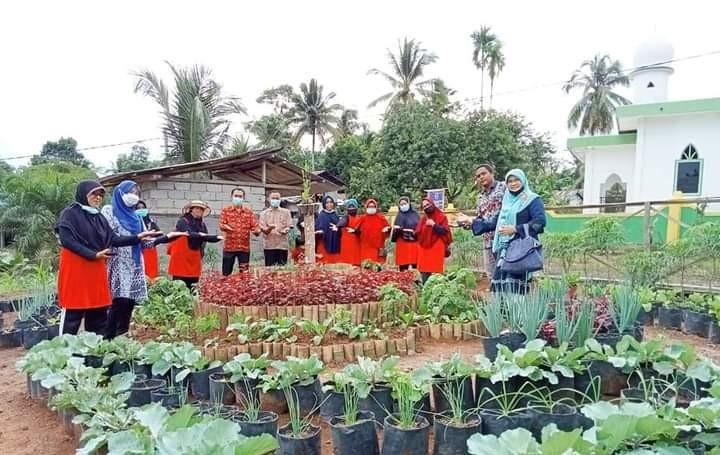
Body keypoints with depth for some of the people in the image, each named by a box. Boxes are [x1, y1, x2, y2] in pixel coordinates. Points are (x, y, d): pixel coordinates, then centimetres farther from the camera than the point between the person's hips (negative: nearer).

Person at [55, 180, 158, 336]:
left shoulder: (99, 217, 14)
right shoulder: (70, 214, -7)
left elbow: (114, 239, 8)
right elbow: (67, 240, -17)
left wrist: (137, 237, -3)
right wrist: (93, 255, -20)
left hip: (97, 270, 7)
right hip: (75, 269, -7)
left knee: (99, 314, 10)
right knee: (72, 315, -3)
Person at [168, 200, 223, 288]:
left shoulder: (202, 224, 12)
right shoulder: (183, 221, -7)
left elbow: (205, 238, 7)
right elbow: (188, 233, -24)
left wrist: (217, 237, -8)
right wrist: (199, 235, -38)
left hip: (195, 255, 6)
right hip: (181, 254, -6)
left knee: (193, 282, 5)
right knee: (180, 282, -4)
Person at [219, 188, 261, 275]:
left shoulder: (249, 211, 9)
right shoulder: (225, 210, 6)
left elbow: (255, 225, 2)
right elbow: (221, 225, -5)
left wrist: (257, 231, -21)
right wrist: (226, 227, -28)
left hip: (244, 247, 1)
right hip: (229, 247, -1)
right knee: (226, 273, 4)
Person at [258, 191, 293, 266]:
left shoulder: (286, 212, 12)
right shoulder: (264, 213, 11)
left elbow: (289, 226, 4)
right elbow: (262, 227, 2)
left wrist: (285, 230, -18)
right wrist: (269, 228, -20)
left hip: (282, 245, 1)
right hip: (269, 245, 0)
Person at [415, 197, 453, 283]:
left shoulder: (441, 217, 3)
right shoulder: (423, 218, 15)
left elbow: (445, 231, -8)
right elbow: (417, 233, 12)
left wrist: (434, 225, -15)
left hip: (436, 249, -4)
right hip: (424, 249, 4)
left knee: (436, 271, -9)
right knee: (424, 271, 0)